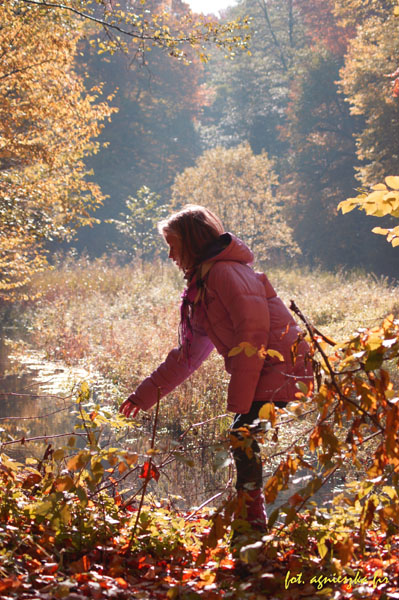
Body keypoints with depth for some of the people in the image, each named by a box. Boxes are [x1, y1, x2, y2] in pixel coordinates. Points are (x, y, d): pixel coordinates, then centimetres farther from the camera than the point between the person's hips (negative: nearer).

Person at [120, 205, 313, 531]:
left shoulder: (226, 272, -12)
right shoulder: (202, 288, 20)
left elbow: (253, 332, -19)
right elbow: (188, 353, 25)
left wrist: (239, 400, -17)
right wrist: (145, 394, 24)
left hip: (279, 371, -10)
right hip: (268, 378, 10)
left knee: (244, 438, -12)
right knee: (242, 441, 11)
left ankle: (252, 522, -7)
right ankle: (250, 520, 19)